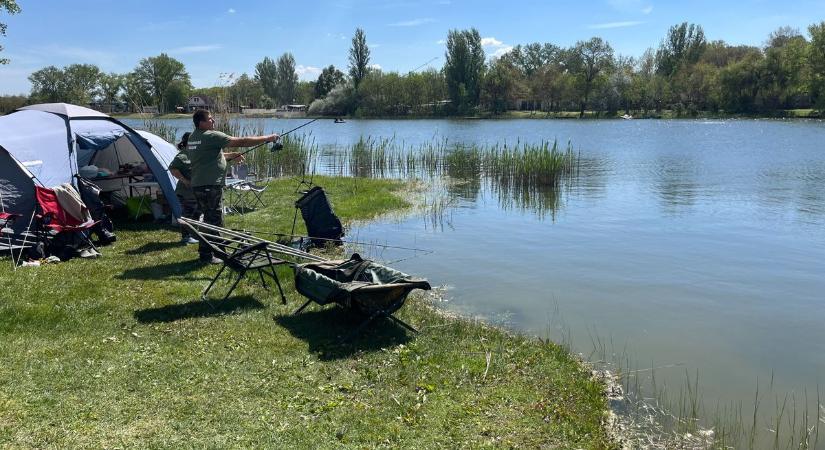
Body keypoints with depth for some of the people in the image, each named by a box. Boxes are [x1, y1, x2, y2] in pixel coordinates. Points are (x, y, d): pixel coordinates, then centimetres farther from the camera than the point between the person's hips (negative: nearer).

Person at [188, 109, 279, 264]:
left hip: (197, 185, 10)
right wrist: (267, 138, -9)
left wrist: (230, 155, 22)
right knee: (213, 220, -3)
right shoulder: (212, 136, -15)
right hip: (210, 185, -10)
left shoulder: (192, 137, 14)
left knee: (211, 219, 17)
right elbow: (242, 142, -15)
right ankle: (206, 255, 2)